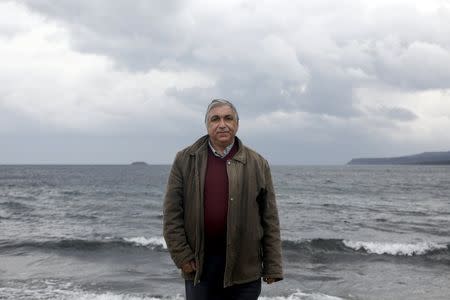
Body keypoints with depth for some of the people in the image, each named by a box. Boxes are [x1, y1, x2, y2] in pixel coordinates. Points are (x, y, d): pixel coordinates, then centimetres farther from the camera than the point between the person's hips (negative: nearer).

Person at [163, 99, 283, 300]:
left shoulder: (257, 164, 3)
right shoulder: (185, 160, 3)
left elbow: (270, 219, 2)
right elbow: (172, 213, 1)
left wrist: (272, 266, -1)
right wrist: (182, 256, -6)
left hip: (244, 267, 0)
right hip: (199, 265, 0)